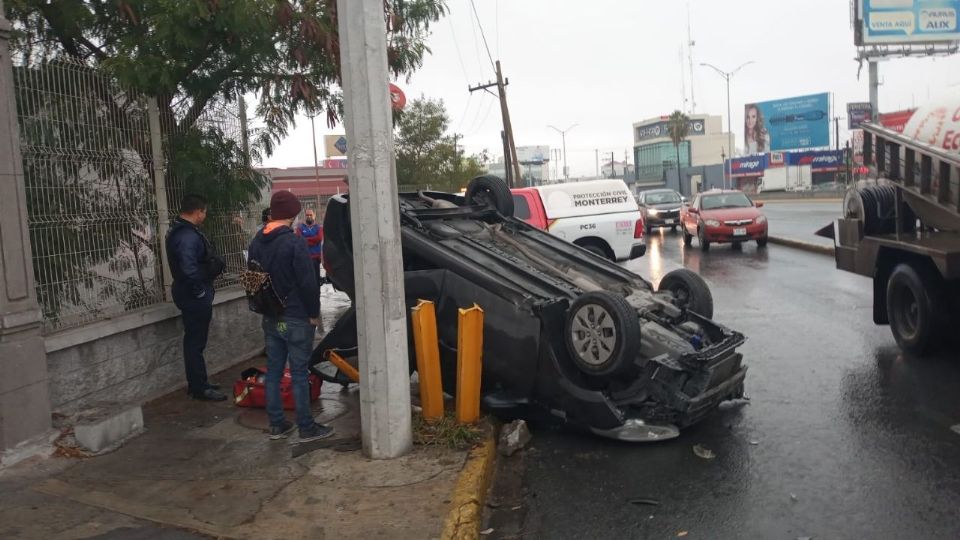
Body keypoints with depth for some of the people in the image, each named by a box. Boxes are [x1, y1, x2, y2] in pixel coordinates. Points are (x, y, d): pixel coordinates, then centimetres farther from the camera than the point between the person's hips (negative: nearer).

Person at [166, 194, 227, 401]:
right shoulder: (188, 236, -22)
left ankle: (198, 383, 29)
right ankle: (200, 388, 7)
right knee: (195, 342, -2)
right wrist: (199, 291, -21)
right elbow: (188, 268, -32)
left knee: (194, 341, 18)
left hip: (189, 294, 11)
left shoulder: (178, 230, 12)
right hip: (195, 297, -11)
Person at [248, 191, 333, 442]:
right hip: (296, 318, -7)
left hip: (270, 318, 7)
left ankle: (277, 424, 19)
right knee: (299, 373, -1)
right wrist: (314, 313, -8)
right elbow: (308, 283, -18)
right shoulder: (294, 242, -17)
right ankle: (306, 427, 6)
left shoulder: (256, 242, 7)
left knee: (273, 371, 12)